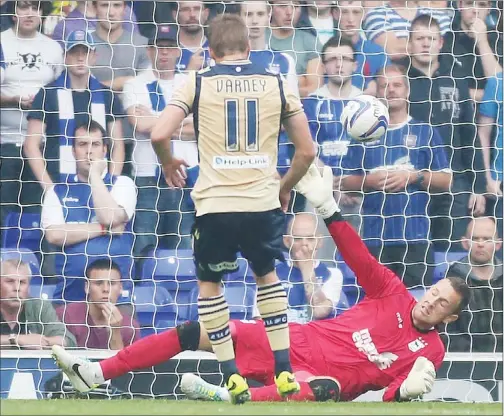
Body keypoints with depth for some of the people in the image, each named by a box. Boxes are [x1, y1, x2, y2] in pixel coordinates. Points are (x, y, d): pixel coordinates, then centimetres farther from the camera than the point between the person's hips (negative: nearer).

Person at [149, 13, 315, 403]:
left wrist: (169, 163, 15)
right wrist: (286, 186, 26)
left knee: (209, 283, 18)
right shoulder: (277, 84, 8)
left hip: (215, 203, -2)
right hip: (264, 202, 2)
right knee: (267, 275, 26)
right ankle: (285, 371, 19)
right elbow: (307, 150, 8)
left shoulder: (198, 83, 3)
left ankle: (233, 376, 8)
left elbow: (159, 135, -7)